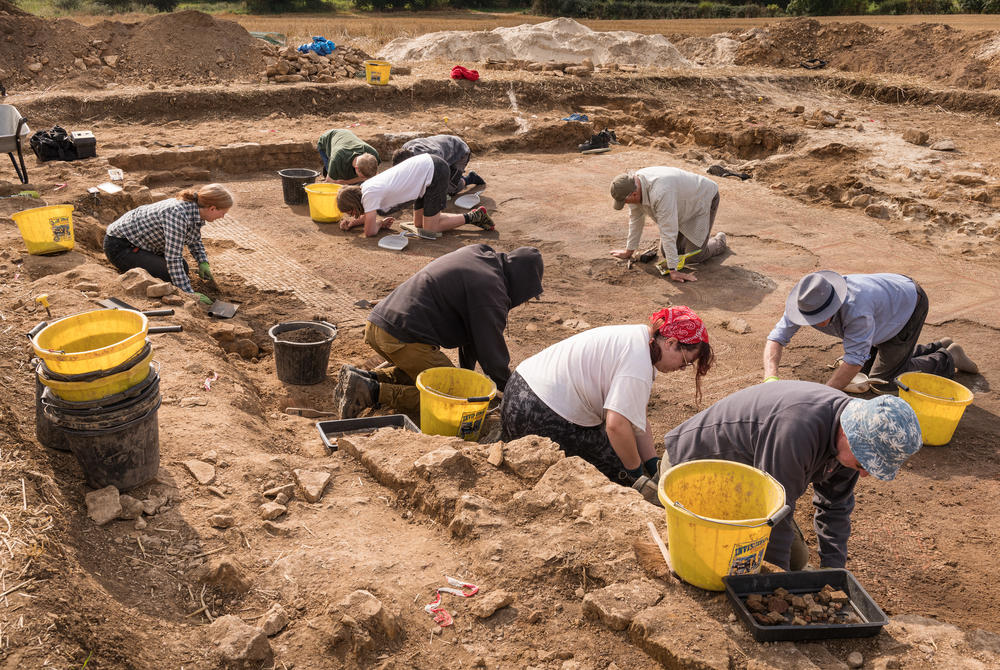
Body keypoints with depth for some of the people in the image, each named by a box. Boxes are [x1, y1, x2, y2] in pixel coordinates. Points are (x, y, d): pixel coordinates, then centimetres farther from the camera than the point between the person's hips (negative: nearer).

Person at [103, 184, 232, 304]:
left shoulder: (195, 210, -4)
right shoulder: (178, 214, -33)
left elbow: (195, 240, 16)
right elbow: (173, 258, -32)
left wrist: (203, 262, 0)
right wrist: (189, 293, -31)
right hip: (119, 245, -10)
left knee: (182, 267, 9)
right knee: (169, 275, -19)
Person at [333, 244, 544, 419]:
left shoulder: (475, 254, 19)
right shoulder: (490, 290, -10)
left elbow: (471, 329, 26)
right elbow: (491, 352, -7)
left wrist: (467, 371, 32)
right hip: (403, 337, -10)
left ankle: (366, 377, 10)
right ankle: (374, 392, -14)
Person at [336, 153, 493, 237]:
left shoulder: (370, 194, -19)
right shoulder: (364, 188, 8)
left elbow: (370, 231, -16)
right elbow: (367, 216, 25)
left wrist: (380, 224, 6)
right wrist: (351, 223, 6)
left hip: (433, 171, -10)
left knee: (430, 228, -6)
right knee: (419, 224, 14)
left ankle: (473, 217, 4)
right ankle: (472, 216, 14)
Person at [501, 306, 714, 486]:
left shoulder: (638, 336, 10)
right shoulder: (638, 364, -22)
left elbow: (636, 416, 11)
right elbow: (618, 425, -29)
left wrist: (654, 466, 9)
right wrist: (635, 471, -12)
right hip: (544, 418, -10)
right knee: (618, 472, 2)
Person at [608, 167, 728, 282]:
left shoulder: (660, 192, -44)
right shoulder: (634, 185, -17)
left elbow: (668, 232, -41)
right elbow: (635, 218, -2)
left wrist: (673, 270, -38)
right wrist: (629, 250, 6)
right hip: (684, 206, 8)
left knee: (695, 256, -10)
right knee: (665, 252, 4)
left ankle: (719, 241, 20)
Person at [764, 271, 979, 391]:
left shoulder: (856, 310, -46)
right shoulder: (807, 302, -28)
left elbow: (854, 362, -44)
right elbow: (776, 338, -30)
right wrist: (770, 378, -47)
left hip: (909, 305, -7)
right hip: (887, 304, 7)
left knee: (884, 377, -3)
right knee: (869, 368, 19)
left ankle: (946, 359, 16)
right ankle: (938, 348, 33)